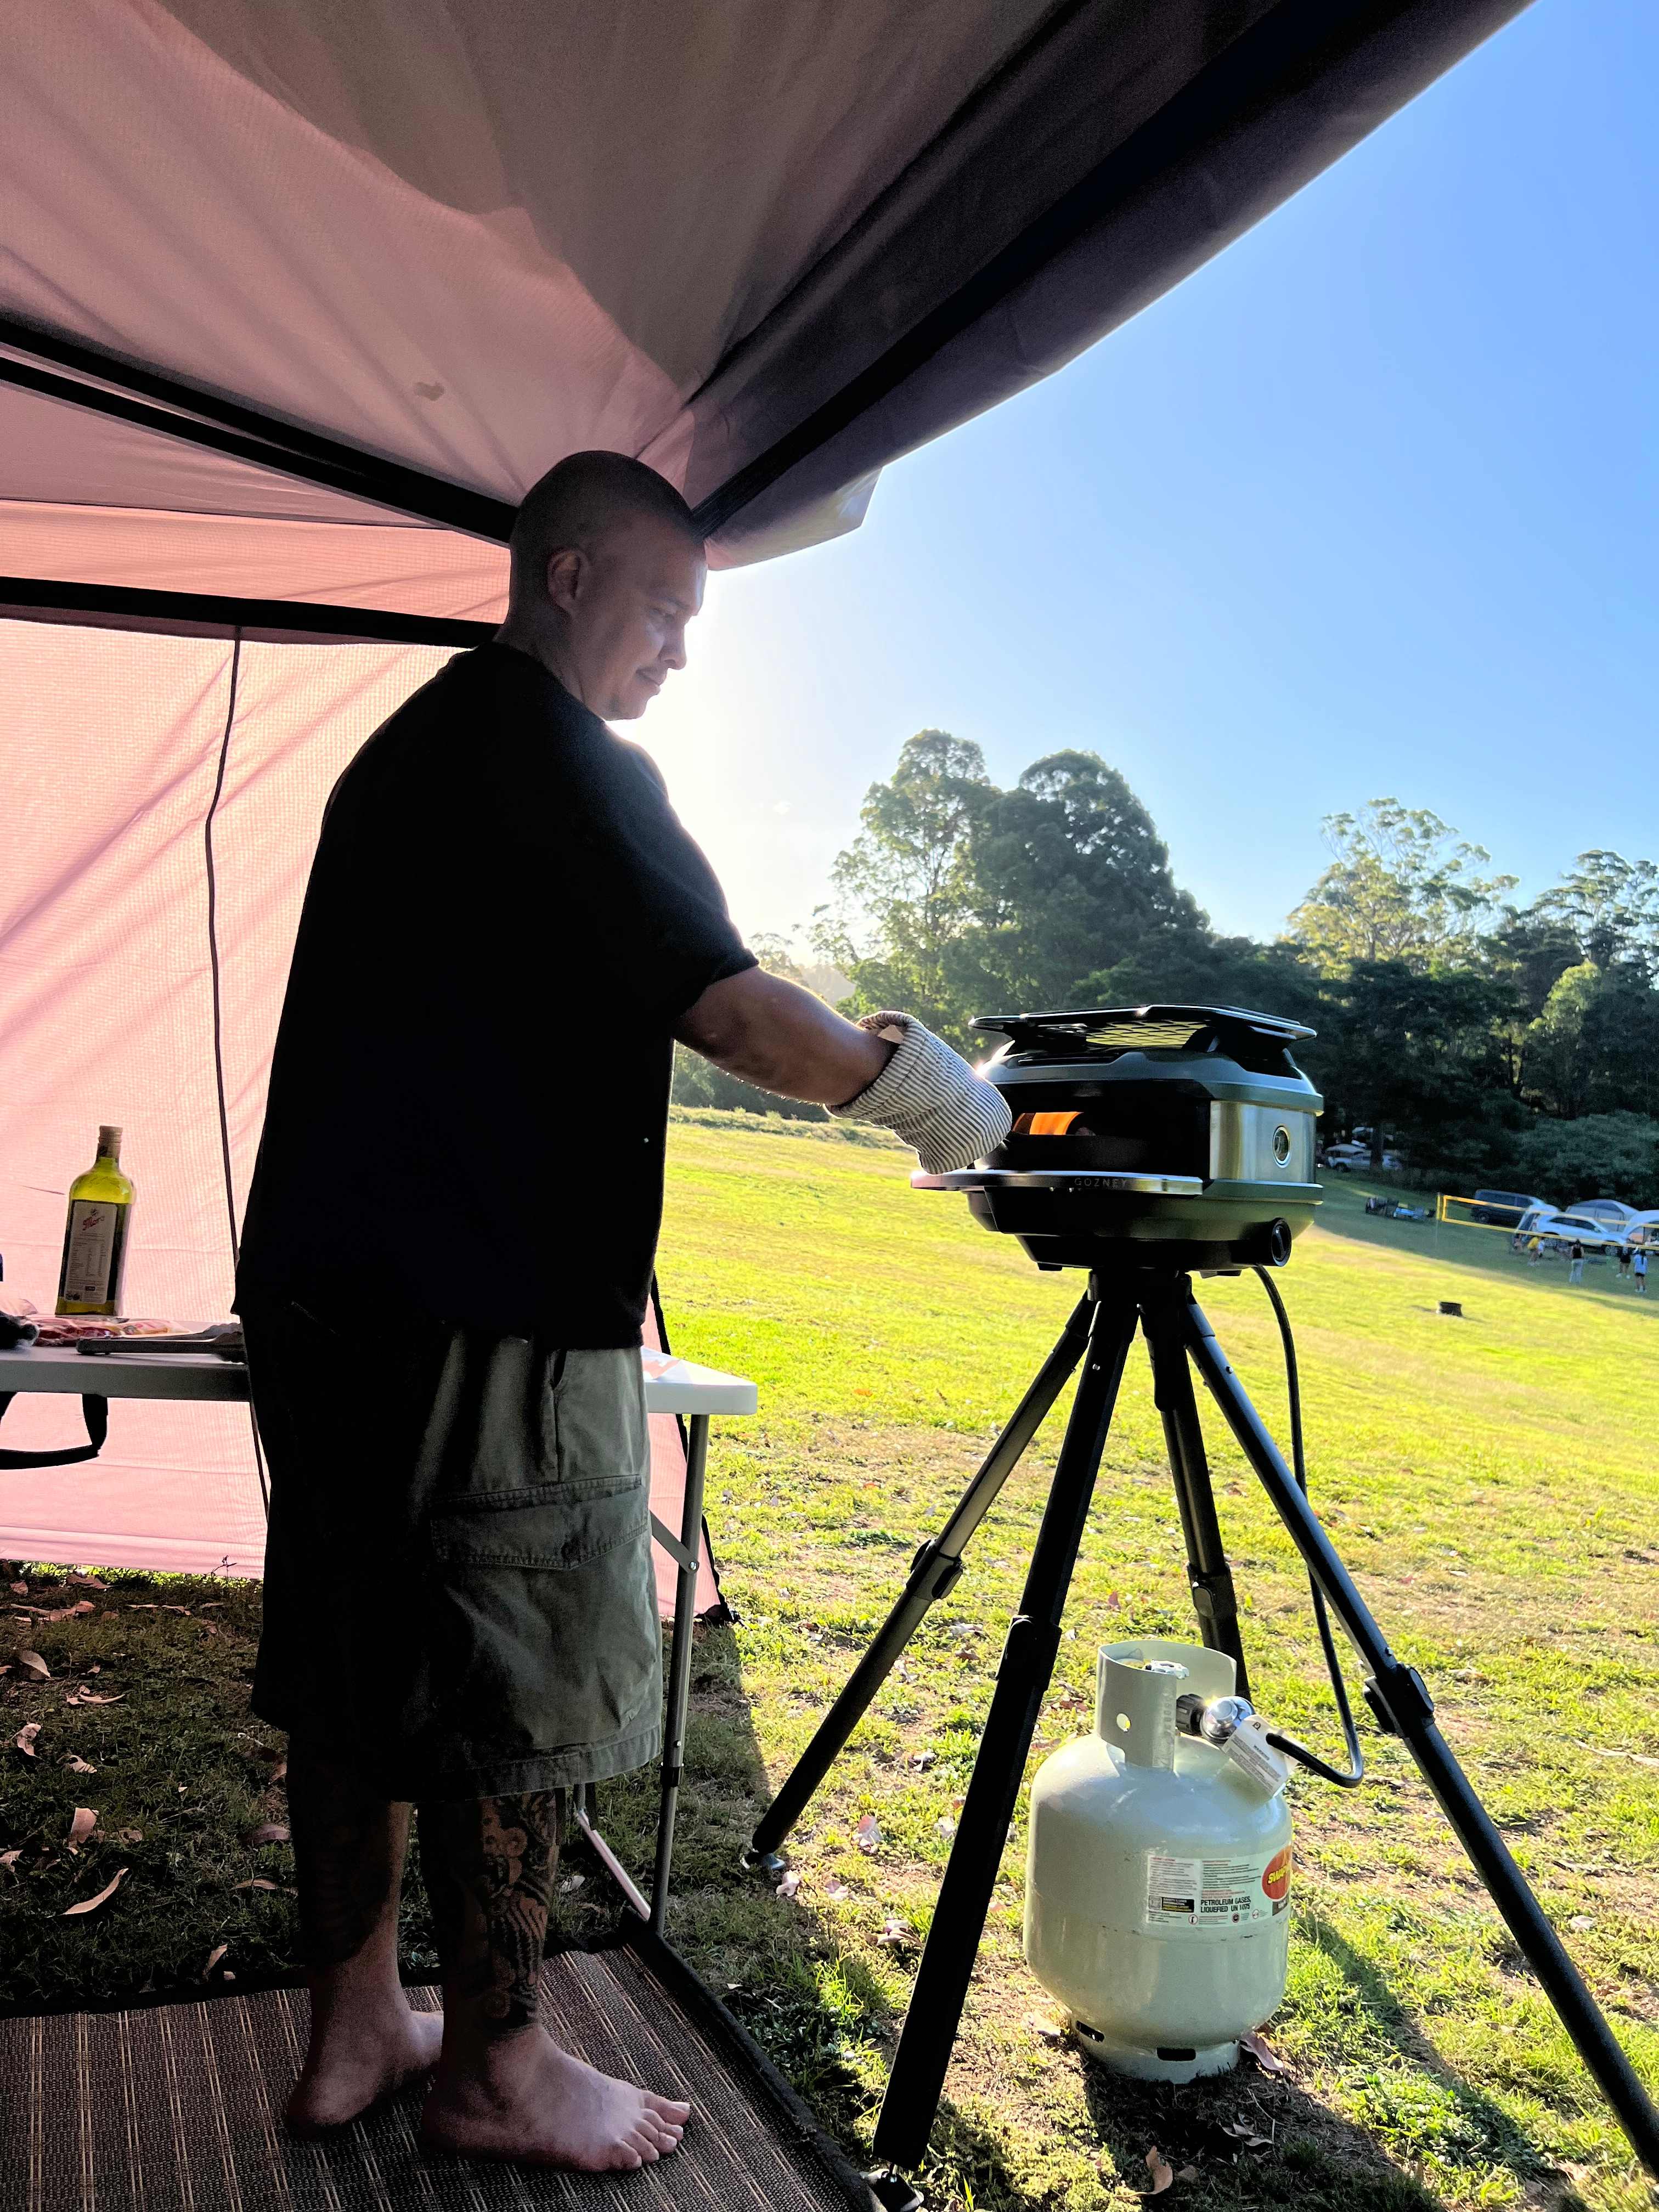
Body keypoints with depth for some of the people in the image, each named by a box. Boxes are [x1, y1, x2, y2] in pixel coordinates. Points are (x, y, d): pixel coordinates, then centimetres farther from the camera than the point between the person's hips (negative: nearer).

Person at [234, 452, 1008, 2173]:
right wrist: (935, 1094, -3)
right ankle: (498, 2071, 22)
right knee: (505, 1703, 4)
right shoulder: (561, 755, -11)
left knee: (355, 1679, 16)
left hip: (326, 1295, 10)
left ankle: (352, 2031, 30)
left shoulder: (402, 747, 18)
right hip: (487, 1323, -9)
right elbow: (732, 1012, -18)